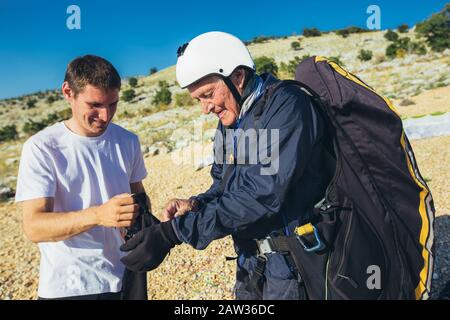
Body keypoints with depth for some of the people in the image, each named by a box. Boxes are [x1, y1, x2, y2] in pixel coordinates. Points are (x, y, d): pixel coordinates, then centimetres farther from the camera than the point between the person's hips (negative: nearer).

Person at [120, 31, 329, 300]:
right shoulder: (229, 119, 7)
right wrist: (194, 205, -10)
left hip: (292, 265, -6)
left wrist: (174, 232, -27)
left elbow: (263, 195, -27)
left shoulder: (286, 105, -18)